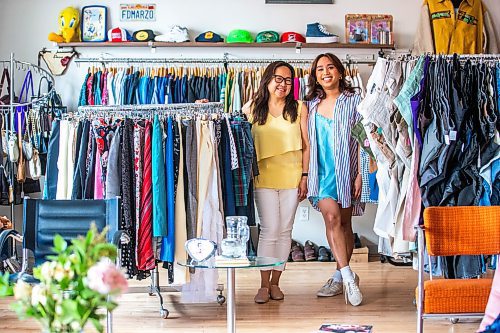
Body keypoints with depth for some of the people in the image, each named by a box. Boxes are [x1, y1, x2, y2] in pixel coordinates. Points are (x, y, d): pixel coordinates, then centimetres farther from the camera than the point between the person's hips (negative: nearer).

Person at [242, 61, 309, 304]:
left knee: (285, 230, 5)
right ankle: (264, 285, 4)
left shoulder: (299, 108, 5)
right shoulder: (252, 108, 5)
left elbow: (305, 145, 6)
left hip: (291, 177, 2)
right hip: (264, 176, -1)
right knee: (270, 229, -6)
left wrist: (304, 176, 1)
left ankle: (275, 282, 15)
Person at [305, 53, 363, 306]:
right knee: (331, 217, -16)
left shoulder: (353, 101, 0)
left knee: (344, 223, 6)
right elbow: (309, 143, 12)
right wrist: (305, 175, 8)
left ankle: (341, 276, 16)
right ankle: (348, 276, -15)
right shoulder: (312, 105, 10)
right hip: (322, 172, 2)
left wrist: (360, 174, -9)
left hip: (346, 170, -1)